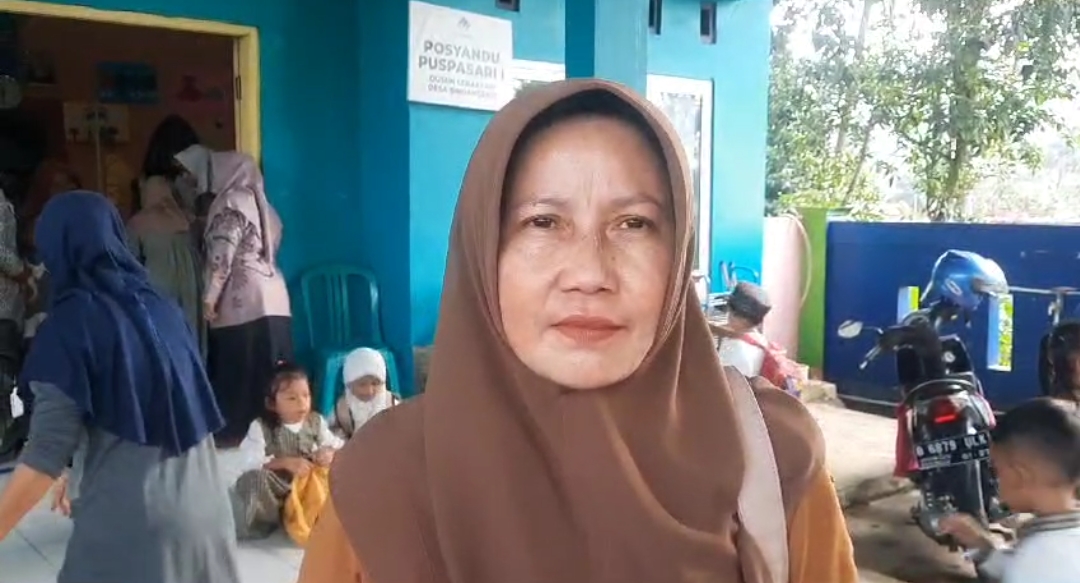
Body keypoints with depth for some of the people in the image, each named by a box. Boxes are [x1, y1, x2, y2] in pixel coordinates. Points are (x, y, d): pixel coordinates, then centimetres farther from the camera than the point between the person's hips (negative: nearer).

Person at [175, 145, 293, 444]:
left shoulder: (231, 201, -7)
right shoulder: (256, 199, 17)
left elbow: (222, 254, -15)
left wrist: (209, 297, -11)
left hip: (243, 302, -8)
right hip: (270, 300, 9)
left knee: (238, 373, -2)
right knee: (266, 373, 10)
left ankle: (237, 434, 4)